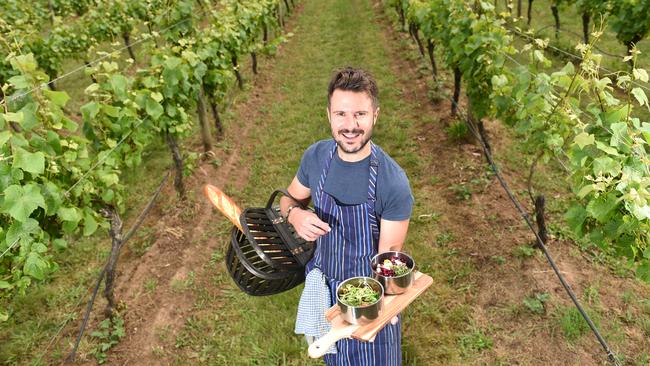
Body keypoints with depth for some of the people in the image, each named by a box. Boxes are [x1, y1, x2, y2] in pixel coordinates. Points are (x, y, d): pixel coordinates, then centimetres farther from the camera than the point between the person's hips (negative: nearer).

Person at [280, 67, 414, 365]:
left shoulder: (393, 183, -27)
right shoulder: (316, 156, -14)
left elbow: (388, 257, -20)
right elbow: (289, 200, 4)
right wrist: (295, 215, -20)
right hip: (323, 284, 4)